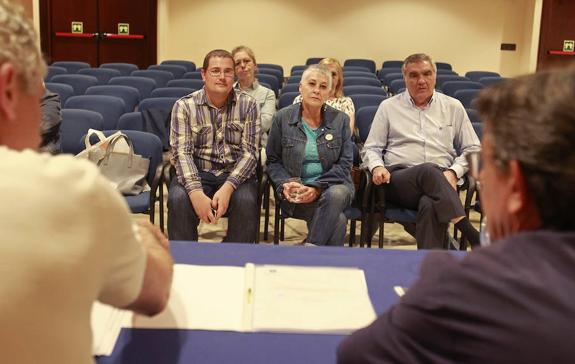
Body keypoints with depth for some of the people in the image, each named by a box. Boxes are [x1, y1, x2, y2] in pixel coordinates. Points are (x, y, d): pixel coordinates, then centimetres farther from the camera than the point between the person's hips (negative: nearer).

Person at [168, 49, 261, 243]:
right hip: (196, 173, 0)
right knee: (178, 199, -30)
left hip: (236, 174, 0)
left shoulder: (248, 104, 2)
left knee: (246, 201, -30)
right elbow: (181, 152, -9)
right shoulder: (184, 106, 1)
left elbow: (249, 152, -5)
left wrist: (228, 187, -22)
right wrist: (196, 192, -27)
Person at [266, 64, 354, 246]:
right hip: (297, 191, -2)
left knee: (336, 195, -36)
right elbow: (273, 161, 9)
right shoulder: (282, 118, 5)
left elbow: (345, 163, 0)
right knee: (338, 221, -31)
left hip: (333, 185, 2)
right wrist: (284, 184, -11)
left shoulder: (340, 120, 5)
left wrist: (317, 187, -14)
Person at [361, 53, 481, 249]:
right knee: (428, 171, -36)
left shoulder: (453, 107, 18)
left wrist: (454, 172, -1)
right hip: (398, 179, -1)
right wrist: (377, 166, -8)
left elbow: (472, 149, 18)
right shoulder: (389, 106, 16)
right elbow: (370, 148, 16)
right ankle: (472, 235, -40)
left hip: (441, 181, 1)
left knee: (431, 206, -36)